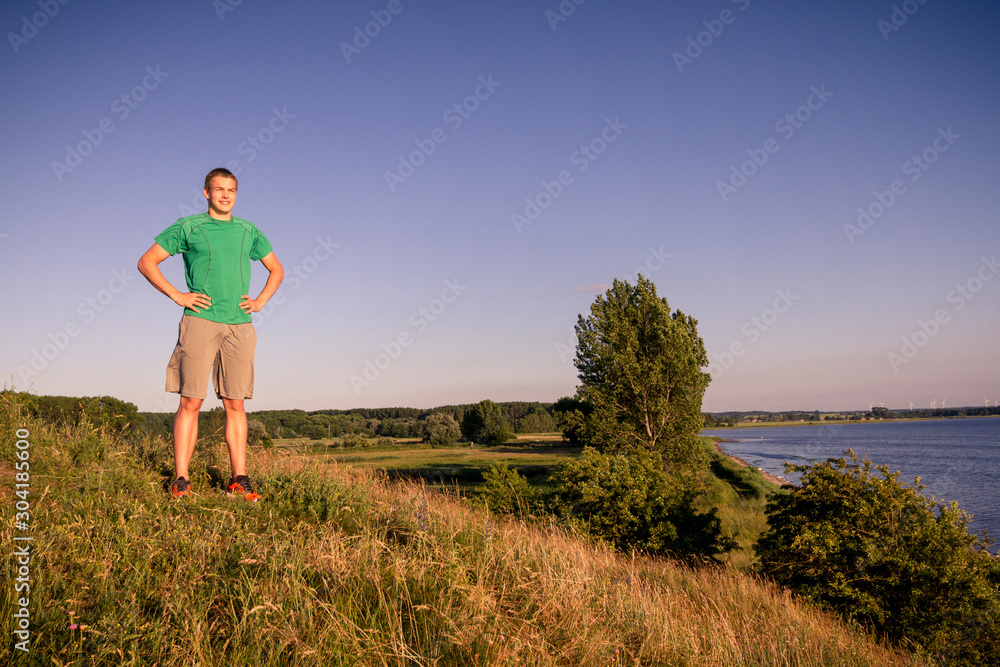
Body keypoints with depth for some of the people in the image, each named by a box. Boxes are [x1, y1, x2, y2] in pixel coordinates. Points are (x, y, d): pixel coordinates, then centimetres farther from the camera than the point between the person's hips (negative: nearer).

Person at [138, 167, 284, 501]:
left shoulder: (248, 232, 15)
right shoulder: (187, 227, 7)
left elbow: (276, 270, 25)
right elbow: (146, 262, 8)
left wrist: (260, 301, 10)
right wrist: (176, 295, -3)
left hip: (239, 325, 3)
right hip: (199, 321, -3)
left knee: (235, 405, 3)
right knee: (191, 401, -5)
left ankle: (239, 480, 6)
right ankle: (180, 481, 1)